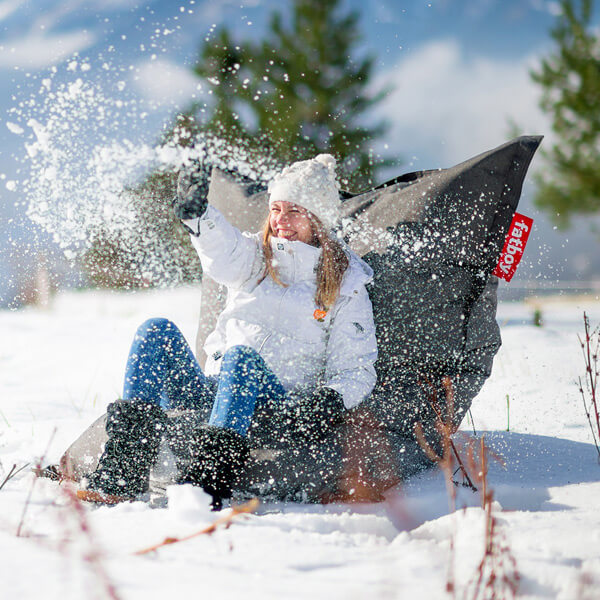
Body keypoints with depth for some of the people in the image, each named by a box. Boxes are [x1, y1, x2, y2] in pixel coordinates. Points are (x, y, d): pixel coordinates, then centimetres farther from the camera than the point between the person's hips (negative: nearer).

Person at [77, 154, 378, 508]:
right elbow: (223, 254, -13)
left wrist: (334, 399, -20)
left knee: (243, 357, -35)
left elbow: (357, 369, 4)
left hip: (280, 409, -4)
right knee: (158, 332, -19)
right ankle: (123, 471, -30)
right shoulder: (256, 256, 13)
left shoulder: (346, 283, 8)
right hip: (216, 390, 4)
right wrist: (197, 214, -36)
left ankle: (208, 482, -52)